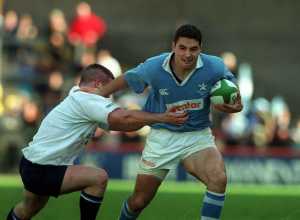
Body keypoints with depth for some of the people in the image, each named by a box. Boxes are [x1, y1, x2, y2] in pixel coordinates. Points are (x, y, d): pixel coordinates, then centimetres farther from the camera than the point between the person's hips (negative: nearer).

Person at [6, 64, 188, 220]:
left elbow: (118, 124, 10)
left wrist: (151, 120, 1)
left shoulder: (76, 99, 12)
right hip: (43, 170, -11)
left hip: (31, 165, 11)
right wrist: (161, 117, -25)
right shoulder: (86, 100, -19)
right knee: (98, 178, -17)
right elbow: (125, 117, -31)